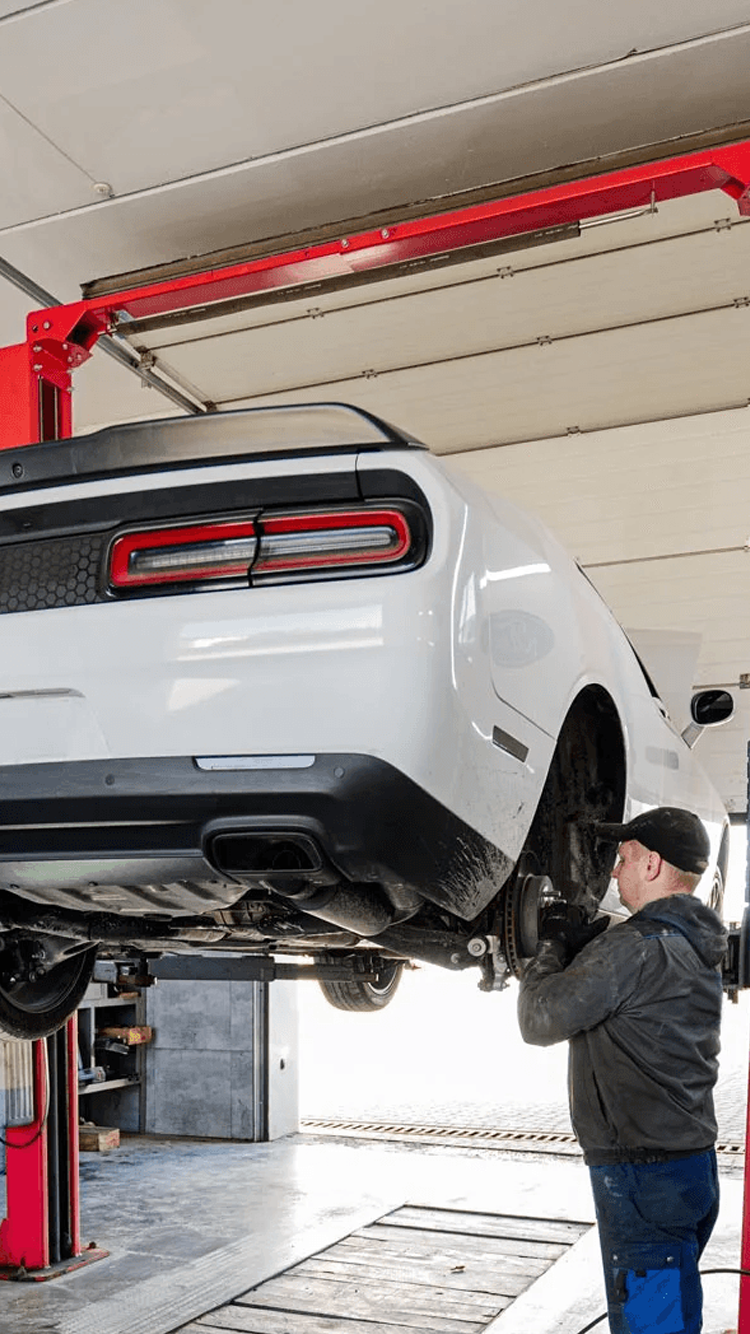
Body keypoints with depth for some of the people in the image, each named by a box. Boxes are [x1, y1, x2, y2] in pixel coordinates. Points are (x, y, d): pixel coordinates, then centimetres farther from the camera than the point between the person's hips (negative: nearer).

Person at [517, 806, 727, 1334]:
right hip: (694, 1166, 10)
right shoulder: (699, 946, 10)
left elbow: (541, 1019, -17)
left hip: (642, 1173, -10)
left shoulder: (636, 946, -20)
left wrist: (552, 946, -2)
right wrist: (583, 942, 7)